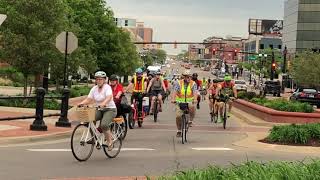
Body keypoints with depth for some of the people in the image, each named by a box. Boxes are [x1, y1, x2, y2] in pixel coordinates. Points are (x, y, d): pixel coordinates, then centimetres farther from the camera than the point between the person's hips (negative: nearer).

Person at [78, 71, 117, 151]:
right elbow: (88, 99, 0)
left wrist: (103, 104, -50)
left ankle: (109, 142, -8)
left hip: (110, 109, -6)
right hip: (99, 110, 6)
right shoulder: (94, 89, 6)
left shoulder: (107, 87, -12)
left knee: (104, 125, -31)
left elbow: (109, 98, -31)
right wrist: (82, 103, -20)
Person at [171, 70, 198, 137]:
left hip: (189, 101, 0)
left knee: (192, 107, -34)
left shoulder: (193, 84, -3)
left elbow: (195, 92, -19)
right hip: (180, 101, 1)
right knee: (178, 116, -11)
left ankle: (191, 121, -9)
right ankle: (179, 131, 10)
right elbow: (174, 91, -17)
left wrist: (195, 99, -39)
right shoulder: (179, 83, -4)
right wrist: (173, 99, -36)